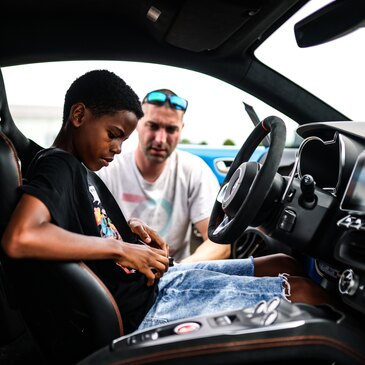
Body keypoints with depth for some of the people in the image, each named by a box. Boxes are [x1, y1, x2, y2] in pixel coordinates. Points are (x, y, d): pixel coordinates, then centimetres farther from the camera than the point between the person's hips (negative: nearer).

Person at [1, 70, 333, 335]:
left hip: (154, 281, 10)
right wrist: (121, 248, -26)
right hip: (140, 312, -10)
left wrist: (129, 227, 6)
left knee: (283, 265, 14)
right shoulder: (57, 165, -17)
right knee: (305, 293, -6)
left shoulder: (76, 167, 12)